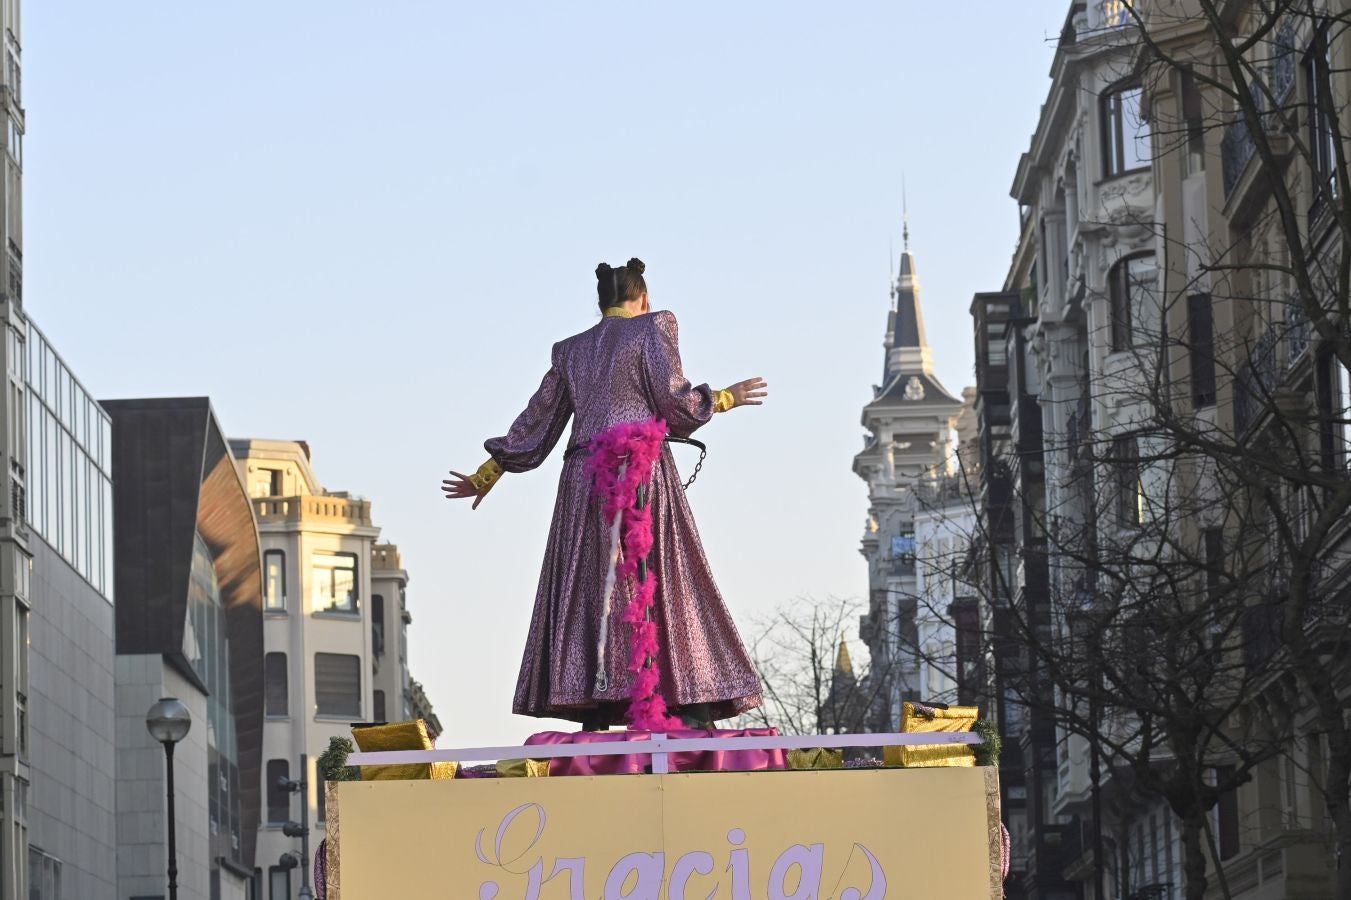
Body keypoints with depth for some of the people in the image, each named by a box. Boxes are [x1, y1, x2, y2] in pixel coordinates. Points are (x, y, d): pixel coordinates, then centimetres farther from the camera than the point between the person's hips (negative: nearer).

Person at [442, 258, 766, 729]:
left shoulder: (570, 350, 19)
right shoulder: (653, 327, 6)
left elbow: (535, 422, 20)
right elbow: (674, 398, -5)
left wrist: (486, 475, 29)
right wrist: (724, 399, 12)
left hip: (583, 480, 4)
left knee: (588, 591, 1)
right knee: (666, 586, -5)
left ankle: (593, 711, -8)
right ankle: (693, 706, -13)